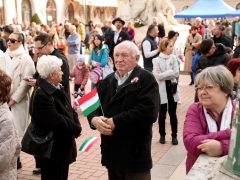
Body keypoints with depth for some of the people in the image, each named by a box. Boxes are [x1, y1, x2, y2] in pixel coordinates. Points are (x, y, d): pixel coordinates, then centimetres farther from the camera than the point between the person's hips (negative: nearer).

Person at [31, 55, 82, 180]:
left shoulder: (57, 88, 8)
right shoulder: (41, 95, -24)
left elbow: (69, 110, 7)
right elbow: (56, 120, -26)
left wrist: (76, 125, -11)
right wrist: (76, 129, -14)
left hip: (62, 146, 9)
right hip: (52, 150, -9)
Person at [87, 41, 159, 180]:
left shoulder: (146, 79, -8)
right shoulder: (107, 81, 15)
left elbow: (148, 111, -22)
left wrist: (115, 122, -20)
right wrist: (95, 119, -14)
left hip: (135, 153, -6)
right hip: (111, 151, 6)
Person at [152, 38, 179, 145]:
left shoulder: (173, 58, 2)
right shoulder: (157, 60, -5)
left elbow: (176, 73, -8)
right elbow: (158, 76, -14)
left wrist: (163, 75, -12)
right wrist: (170, 73, -14)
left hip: (172, 88, 2)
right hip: (162, 89, -2)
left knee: (172, 113, 8)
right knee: (162, 114, 9)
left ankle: (174, 135, 17)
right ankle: (162, 135, 23)